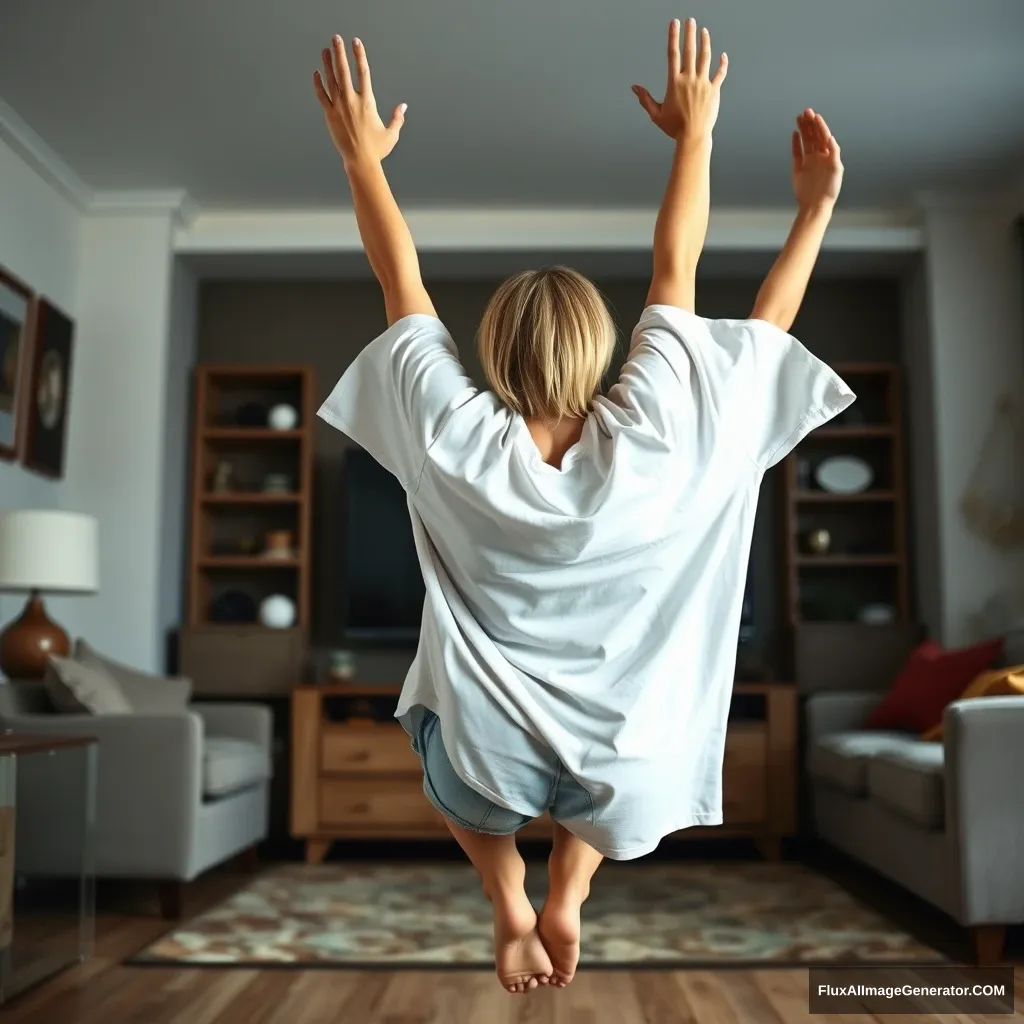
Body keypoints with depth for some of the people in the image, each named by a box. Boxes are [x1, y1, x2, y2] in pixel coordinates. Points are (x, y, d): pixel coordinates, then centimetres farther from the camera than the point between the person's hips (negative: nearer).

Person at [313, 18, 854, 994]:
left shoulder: (457, 446, -20)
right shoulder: (646, 447, -20)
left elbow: (402, 281, -6)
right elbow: (674, 274, -7)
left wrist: (361, 156, 6)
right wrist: (695, 133, 4)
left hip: (488, 770, 0)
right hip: (616, 777, 1)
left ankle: (510, 905, 24)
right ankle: (566, 896, 21)